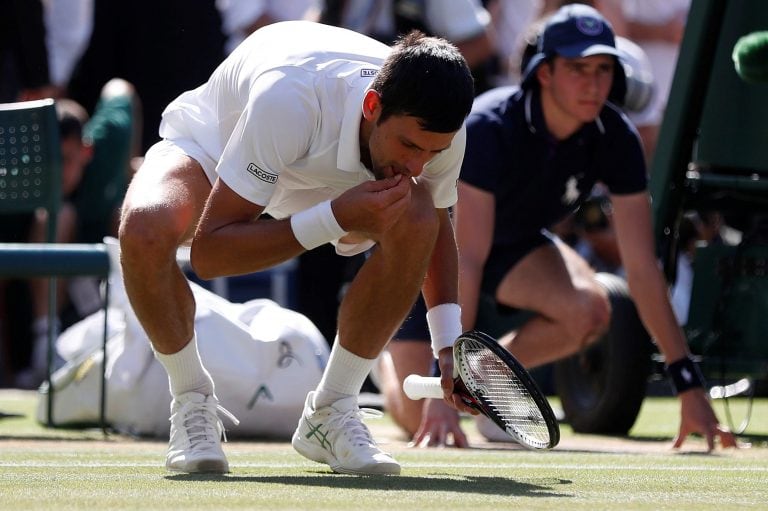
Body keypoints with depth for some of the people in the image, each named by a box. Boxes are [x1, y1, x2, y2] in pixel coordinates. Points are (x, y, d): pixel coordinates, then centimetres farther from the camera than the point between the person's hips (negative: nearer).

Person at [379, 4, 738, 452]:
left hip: (512, 242, 4)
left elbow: (642, 265, -21)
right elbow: (465, 261, -41)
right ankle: (391, 357, 23)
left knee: (589, 310, -28)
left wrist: (690, 384, -26)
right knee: (423, 420, -14)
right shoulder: (491, 129, -36)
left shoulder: (615, 138, -22)